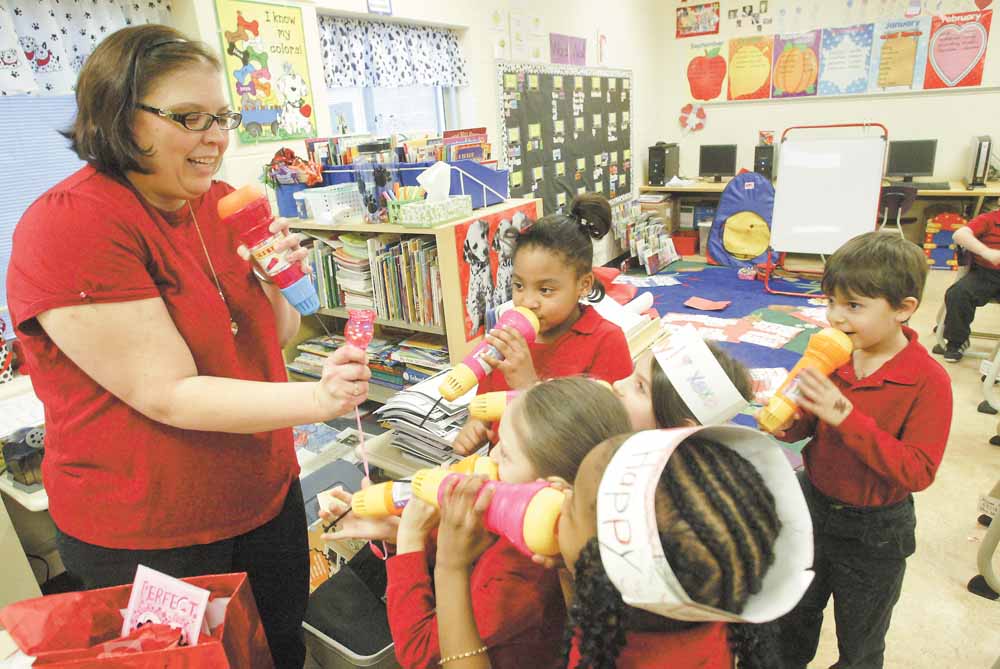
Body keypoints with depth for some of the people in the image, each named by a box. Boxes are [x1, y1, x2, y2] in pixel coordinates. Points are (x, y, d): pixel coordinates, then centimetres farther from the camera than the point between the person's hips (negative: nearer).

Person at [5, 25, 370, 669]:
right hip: (144, 535, -6)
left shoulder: (224, 204, 1)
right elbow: (167, 396, -25)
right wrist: (316, 400, -36)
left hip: (267, 496, 6)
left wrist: (277, 281, -12)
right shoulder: (66, 228, -19)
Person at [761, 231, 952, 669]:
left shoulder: (929, 382, -23)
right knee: (795, 617, 27)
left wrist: (846, 417, -37)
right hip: (812, 505, 4)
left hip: (875, 532, -4)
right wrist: (789, 422, -23)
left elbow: (919, 472, -27)